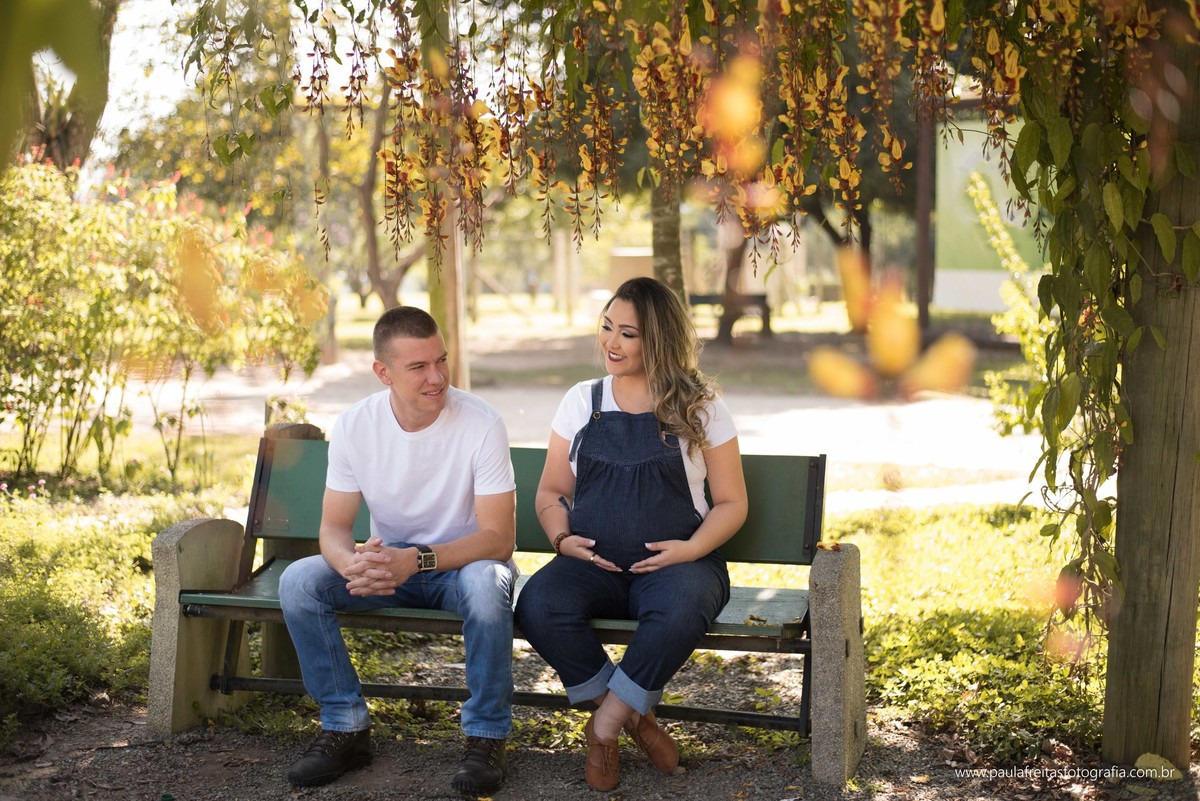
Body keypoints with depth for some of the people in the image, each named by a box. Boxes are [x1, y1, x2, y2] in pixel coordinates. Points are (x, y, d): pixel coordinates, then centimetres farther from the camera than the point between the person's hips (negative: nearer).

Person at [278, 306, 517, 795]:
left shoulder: (481, 425, -19)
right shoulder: (354, 426, -10)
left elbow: (498, 537, -21)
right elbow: (333, 527, -7)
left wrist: (416, 560, -36)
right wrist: (352, 563, -33)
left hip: (464, 561, -3)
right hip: (385, 559, 3)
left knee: (486, 584, -38)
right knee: (297, 582, -22)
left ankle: (486, 736, -18)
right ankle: (346, 727, -7)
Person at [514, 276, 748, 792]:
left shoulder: (700, 407, 6)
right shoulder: (582, 402, 13)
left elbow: (731, 502, 6)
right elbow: (550, 492, 17)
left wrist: (691, 548, -12)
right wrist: (562, 537, -5)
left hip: (674, 562, -2)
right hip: (592, 563, 3)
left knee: (680, 611, -39)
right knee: (537, 606, -30)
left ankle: (605, 728, -16)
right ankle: (635, 719, -11)